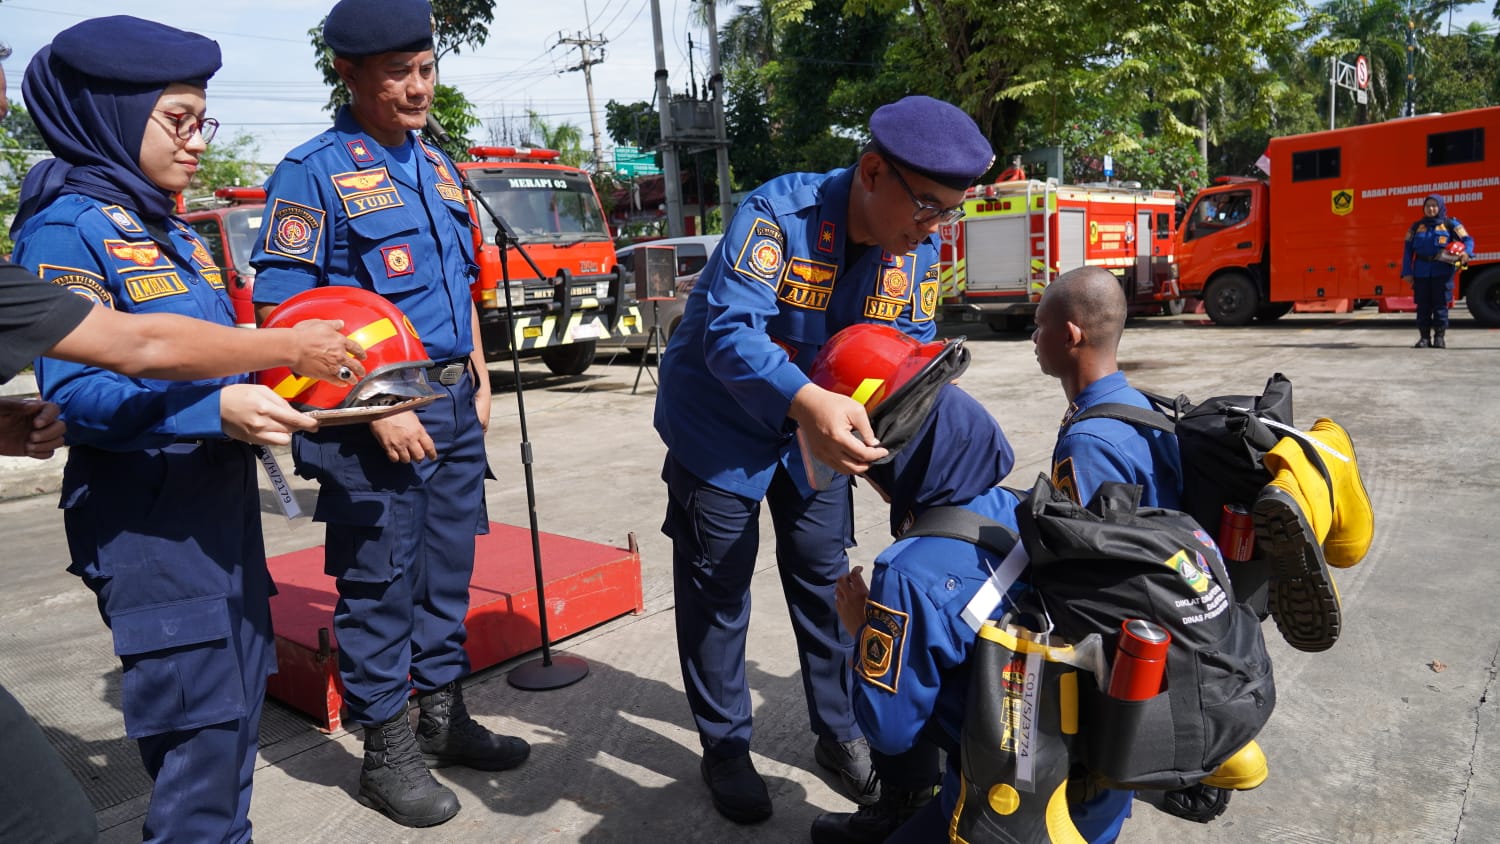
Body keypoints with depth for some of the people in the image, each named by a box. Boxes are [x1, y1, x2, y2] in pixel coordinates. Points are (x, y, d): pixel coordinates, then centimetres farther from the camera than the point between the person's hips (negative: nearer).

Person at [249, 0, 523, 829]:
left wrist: (478, 380, 13)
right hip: (375, 415, -7)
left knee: (446, 572, 16)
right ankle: (386, 753, 21)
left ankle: (443, 716, 33)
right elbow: (281, 313, -14)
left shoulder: (437, 165, 12)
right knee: (379, 585, 4)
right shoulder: (313, 174, -9)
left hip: (453, 405, 7)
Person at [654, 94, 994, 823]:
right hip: (720, 422, -5)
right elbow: (730, 329, -41)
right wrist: (807, 401, -57)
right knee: (717, 587, 4)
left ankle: (839, 731, 31)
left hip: (815, 426, 5)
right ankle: (725, 749, 23)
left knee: (824, 575, 13)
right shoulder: (778, 213, -30)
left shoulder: (917, 249, -11)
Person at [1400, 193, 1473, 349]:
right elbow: (1408, 249, 10)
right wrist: (1407, 272, 2)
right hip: (1421, 272, 2)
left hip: (1442, 271, -2)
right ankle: (1424, 337, 9)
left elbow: (1467, 240, 3)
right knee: (1423, 305, 3)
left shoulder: (1450, 224, 6)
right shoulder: (1417, 226, 12)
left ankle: (1440, 337, 5)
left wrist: (1466, 253, -20)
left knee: (1440, 304, -2)